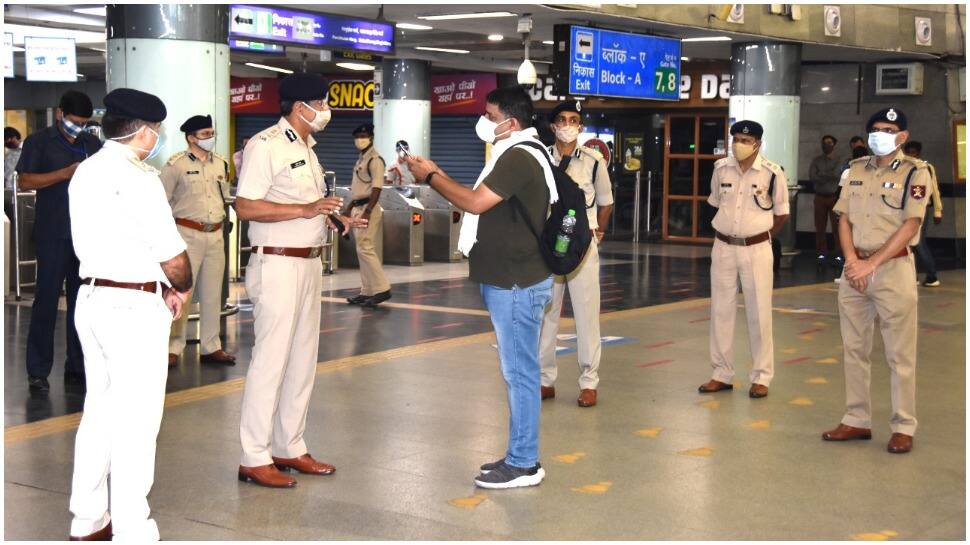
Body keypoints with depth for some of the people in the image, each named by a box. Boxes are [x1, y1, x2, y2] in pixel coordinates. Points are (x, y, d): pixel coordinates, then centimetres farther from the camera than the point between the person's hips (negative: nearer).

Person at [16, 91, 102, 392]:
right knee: (46, 300, -2)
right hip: (53, 235, -4)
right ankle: (37, 371, 3)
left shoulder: (92, 144, 15)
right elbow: (25, 180, -5)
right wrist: (66, 173, -15)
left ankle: (77, 367, 14)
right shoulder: (39, 142, 3)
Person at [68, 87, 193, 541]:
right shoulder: (136, 177, -16)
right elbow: (172, 253, -16)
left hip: (92, 296, 9)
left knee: (99, 410, 16)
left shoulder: (85, 172, 10)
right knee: (135, 421, -2)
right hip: (134, 307, -9)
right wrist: (181, 288, 6)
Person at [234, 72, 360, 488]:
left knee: (303, 360, 12)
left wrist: (338, 218, 8)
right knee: (271, 359, -6)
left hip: (309, 263, 10)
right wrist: (306, 209, -24)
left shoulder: (305, 148, 17)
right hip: (277, 264, -9)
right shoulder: (265, 145, -12)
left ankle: (289, 448, 21)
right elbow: (245, 207, -19)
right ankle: (254, 458, 1)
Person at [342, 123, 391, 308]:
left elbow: (376, 189, -19)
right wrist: (349, 209, 23)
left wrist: (367, 212, -25)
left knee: (365, 249, -13)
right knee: (362, 250, 10)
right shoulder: (360, 159, 17)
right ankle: (367, 291, 13)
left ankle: (382, 289, -10)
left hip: (368, 208, -10)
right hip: (358, 208, 10)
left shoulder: (375, 160, -12)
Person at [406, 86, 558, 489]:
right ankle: (521, 456, 22)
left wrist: (430, 178, -10)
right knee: (518, 372, 14)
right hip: (511, 279, 11)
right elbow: (479, 199, 17)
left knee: (519, 372, -5)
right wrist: (437, 173, 13)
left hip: (516, 284, -11)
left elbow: (474, 202, -21)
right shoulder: (516, 154, 17)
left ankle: (523, 464, 2)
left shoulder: (518, 157, -17)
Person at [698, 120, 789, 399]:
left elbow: (781, 214, 2)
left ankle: (761, 377, 11)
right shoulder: (721, 169, 1)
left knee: (759, 313, 1)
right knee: (721, 311, 8)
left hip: (756, 250, -3)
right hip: (723, 248, 4)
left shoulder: (773, 173, -9)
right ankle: (722, 374, 19)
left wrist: (761, 237, 3)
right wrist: (725, 233, 12)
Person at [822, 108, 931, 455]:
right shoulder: (854, 171, 11)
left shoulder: (915, 173, -4)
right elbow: (844, 220, 10)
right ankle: (857, 420, 18)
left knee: (900, 354, -2)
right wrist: (851, 261, -6)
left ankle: (903, 427, 5)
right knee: (854, 349, 9)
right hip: (854, 269, 5)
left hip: (893, 267, -5)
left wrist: (871, 264, -16)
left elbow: (910, 227, -11)